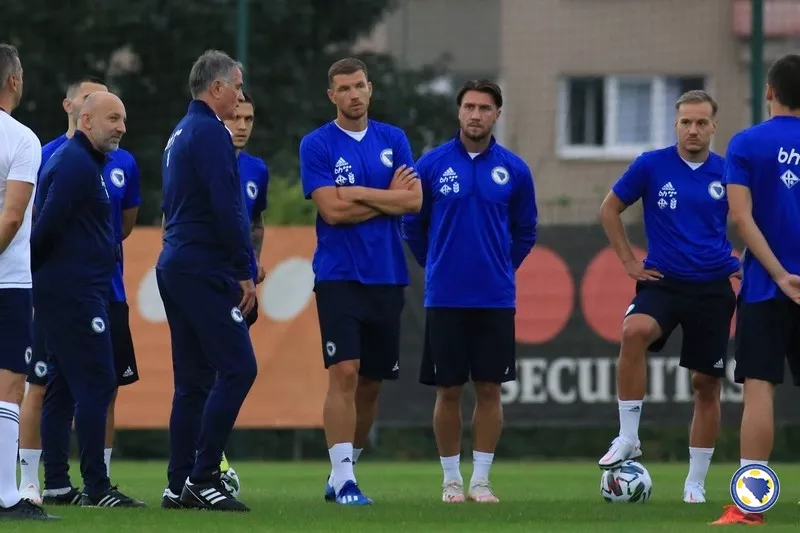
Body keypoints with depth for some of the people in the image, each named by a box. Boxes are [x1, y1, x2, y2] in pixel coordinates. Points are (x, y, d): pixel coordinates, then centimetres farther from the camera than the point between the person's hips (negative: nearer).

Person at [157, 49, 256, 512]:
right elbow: (227, 210, -18)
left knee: (193, 379, 10)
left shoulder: (180, 135, 19)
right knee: (238, 368, -10)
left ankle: (180, 484, 8)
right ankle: (203, 477, -13)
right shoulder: (210, 133, -11)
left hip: (175, 267, 10)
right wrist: (246, 271, -12)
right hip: (204, 272, -10)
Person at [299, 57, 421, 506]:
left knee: (372, 381, 8)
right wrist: (387, 198, -6)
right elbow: (332, 210, -12)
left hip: (387, 278, 4)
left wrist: (358, 194, -10)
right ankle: (343, 478, -14)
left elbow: (413, 200, -2)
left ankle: (345, 470, 21)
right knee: (345, 372, -15)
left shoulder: (393, 140, 9)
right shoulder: (317, 145, -3)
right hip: (340, 277, -4)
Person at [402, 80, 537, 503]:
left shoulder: (514, 170, 2)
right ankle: (451, 480, 11)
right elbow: (413, 225, 9)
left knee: (489, 389, 1)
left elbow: (525, 231, 14)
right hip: (445, 298, -1)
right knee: (449, 391, 2)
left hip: (496, 298, 1)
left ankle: (481, 480, 8)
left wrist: (501, 269, 12)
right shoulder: (432, 165, -1)